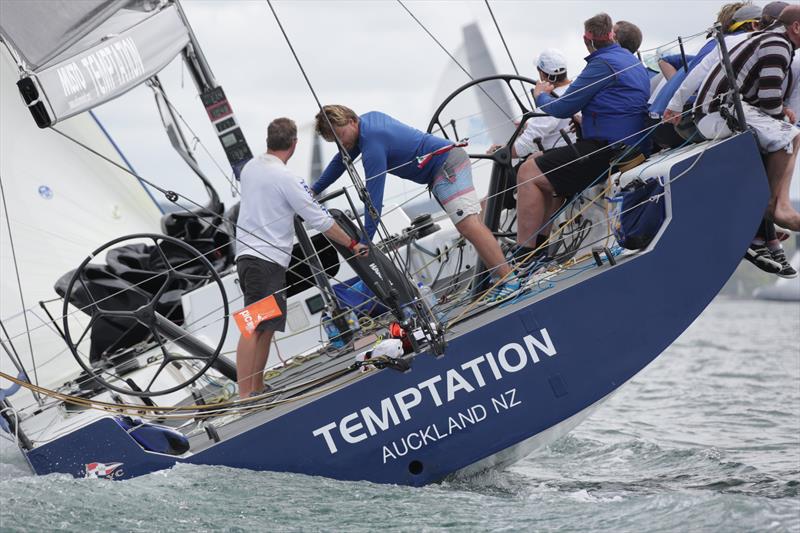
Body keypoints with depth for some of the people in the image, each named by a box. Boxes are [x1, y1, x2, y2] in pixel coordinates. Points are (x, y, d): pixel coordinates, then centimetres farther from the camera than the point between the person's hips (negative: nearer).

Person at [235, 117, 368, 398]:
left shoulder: (250, 168, 11)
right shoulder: (285, 177, -14)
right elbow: (319, 220, -11)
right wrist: (353, 244, 0)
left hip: (248, 255, 9)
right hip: (266, 259, -9)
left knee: (266, 327, 14)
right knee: (254, 328, -13)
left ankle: (257, 390, 17)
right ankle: (245, 397, -17)